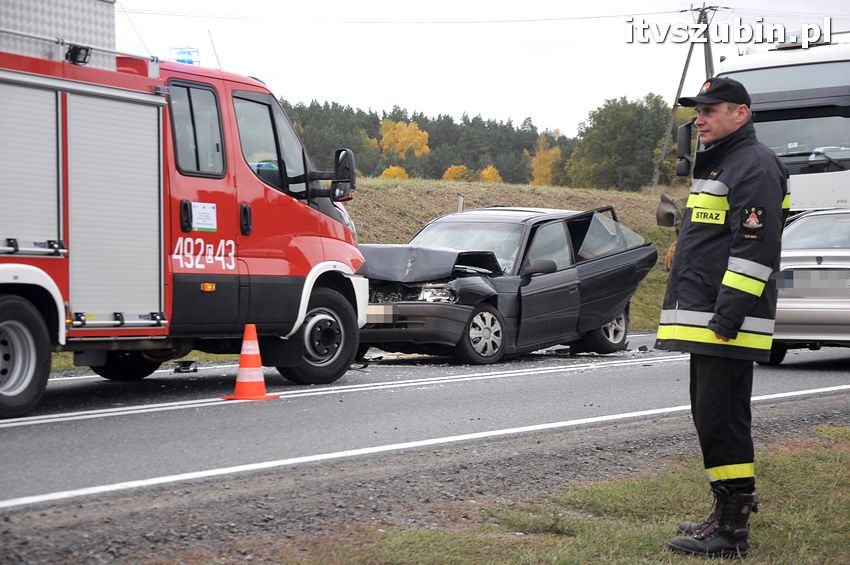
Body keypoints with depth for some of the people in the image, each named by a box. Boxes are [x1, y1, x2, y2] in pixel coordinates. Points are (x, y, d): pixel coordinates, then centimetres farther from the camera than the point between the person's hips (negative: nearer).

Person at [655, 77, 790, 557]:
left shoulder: (755, 165, -11)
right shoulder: (717, 163, 22)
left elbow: (756, 246, -20)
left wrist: (729, 314, -24)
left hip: (727, 323, -11)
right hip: (705, 320, 11)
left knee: (722, 418, -9)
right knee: (712, 414, 16)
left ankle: (732, 530, -5)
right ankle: (734, 506, 27)